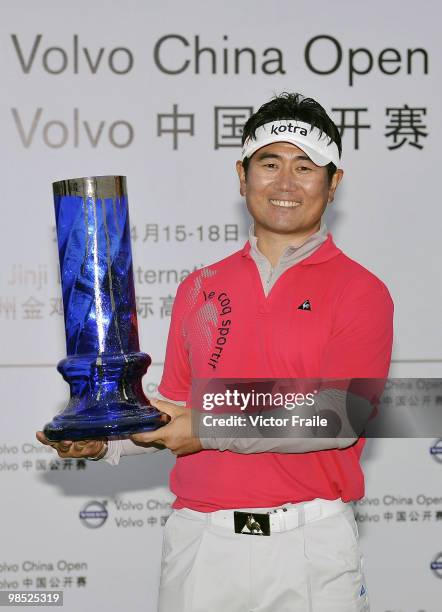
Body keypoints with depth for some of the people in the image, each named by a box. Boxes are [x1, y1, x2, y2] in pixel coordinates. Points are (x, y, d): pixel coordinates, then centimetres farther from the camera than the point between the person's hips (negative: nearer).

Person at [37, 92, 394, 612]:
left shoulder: (359, 292, -3)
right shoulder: (199, 289, 12)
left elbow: (340, 417, -13)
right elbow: (177, 406, 14)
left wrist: (213, 430, -17)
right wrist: (105, 441, -3)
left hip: (310, 545, -3)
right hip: (200, 542, 3)